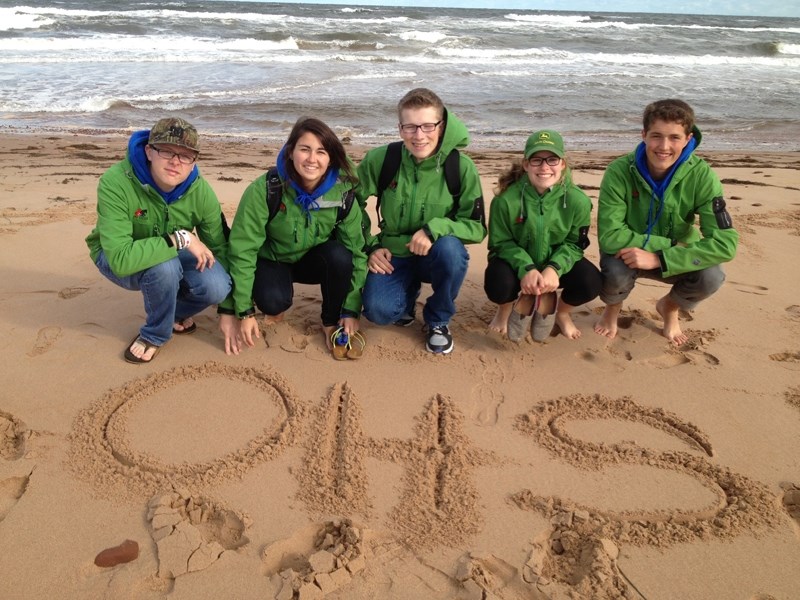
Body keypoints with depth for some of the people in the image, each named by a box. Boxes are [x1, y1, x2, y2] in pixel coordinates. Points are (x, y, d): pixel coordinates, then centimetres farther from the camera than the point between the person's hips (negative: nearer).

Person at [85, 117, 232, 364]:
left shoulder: (200, 191, -20)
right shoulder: (115, 183, -32)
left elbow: (219, 249, -10)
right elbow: (120, 259, -40)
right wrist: (179, 239, -40)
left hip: (171, 256, 3)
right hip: (115, 258, -3)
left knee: (215, 285, -26)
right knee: (165, 267, -37)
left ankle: (174, 312, 9)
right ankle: (155, 334, -7)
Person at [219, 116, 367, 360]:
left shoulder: (343, 191, -21)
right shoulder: (265, 189, -27)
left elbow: (356, 250, -15)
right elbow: (243, 249, -22)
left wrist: (351, 310, -17)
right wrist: (244, 312, -22)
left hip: (316, 259, 2)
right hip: (272, 260, -2)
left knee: (340, 255, -31)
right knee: (273, 300, -33)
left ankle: (332, 323, -5)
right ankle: (276, 305, 7)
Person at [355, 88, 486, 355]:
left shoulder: (461, 167, -15)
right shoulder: (380, 159, -12)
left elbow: (477, 227, -13)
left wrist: (434, 228, -29)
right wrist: (369, 247, -7)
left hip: (437, 255, 0)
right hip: (393, 256, 1)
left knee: (451, 249, -36)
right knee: (378, 311, -24)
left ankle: (438, 320, -5)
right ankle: (408, 293, 17)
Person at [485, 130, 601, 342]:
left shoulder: (578, 200, -18)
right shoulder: (507, 199, -22)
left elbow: (574, 244, -9)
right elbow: (501, 243, -13)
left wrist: (554, 268, -29)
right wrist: (526, 269, -31)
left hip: (556, 263, 2)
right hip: (518, 263, -1)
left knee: (591, 282, -26)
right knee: (498, 284, -34)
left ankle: (562, 311, 11)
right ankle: (506, 308, 8)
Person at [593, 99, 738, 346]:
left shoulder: (701, 176, -21)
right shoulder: (619, 171, -25)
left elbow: (725, 243, -27)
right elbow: (609, 236, -28)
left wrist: (658, 259, -37)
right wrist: (672, 244, -28)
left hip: (674, 257, 1)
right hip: (630, 254, -1)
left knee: (711, 276, -28)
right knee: (616, 273, -34)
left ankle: (670, 306, 10)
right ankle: (613, 307, 7)